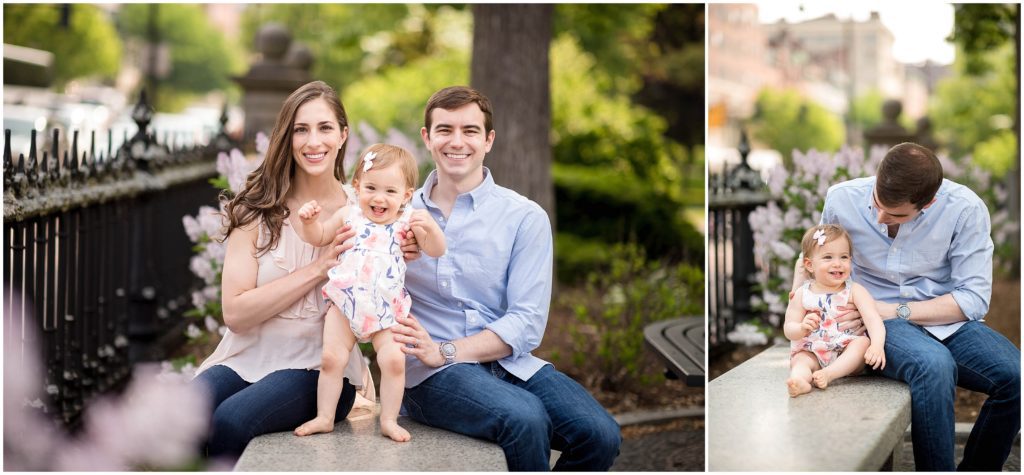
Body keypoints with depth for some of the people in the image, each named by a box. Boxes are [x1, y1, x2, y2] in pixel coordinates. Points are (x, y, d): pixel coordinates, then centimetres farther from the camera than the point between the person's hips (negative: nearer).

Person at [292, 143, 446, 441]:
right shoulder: (348, 215, 4)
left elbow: (435, 251, -9)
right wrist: (309, 220, -3)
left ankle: (389, 421, 2)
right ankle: (324, 417, 12)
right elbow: (318, 237, 18)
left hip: (387, 309, -2)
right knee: (331, 359, -1)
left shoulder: (407, 220, -2)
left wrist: (430, 227, -28)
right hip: (345, 304, 2)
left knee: (394, 360, -12)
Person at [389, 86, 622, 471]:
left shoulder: (525, 218, 4)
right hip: (427, 376, -1)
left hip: (507, 363, 2)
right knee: (525, 418, -32)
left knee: (600, 434, -24)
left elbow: (527, 323, -4)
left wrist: (444, 351, -16)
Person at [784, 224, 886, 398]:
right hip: (812, 354, 0)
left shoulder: (854, 291, -3)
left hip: (847, 356, 0)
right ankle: (800, 379, -60)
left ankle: (828, 374, -40)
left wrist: (877, 345, -38)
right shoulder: (802, 294, 1)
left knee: (864, 342, -26)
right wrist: (802, 328, -26)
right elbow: (788, 329, -1)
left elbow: (873, 319, -17)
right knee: (799, 360, -27)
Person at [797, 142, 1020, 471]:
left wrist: (894, 311, -19)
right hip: (878, 322, -1)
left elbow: (974, 299, -12)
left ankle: (976, 470, -3)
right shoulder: (842, 200, -8)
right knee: (934, 364, -37)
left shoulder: (965, 209, -13)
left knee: (1016, 375, -27)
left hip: (947, 320, 2)